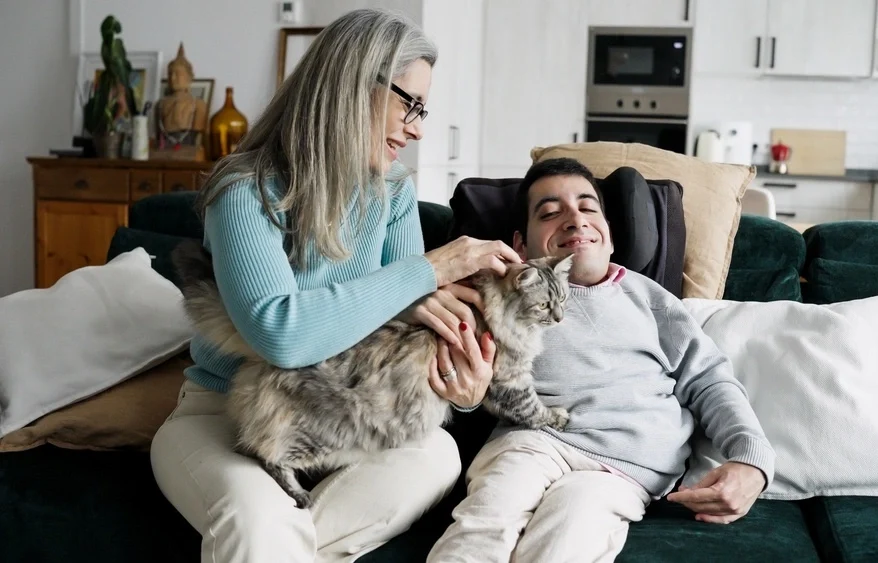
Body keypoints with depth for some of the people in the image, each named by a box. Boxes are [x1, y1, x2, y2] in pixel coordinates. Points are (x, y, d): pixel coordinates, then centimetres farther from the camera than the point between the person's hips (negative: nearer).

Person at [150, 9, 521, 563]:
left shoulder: (394, 193, 0)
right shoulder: (245, 190, -19)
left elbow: (417, 313, -5)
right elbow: (281, 333, -34)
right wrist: (426, 271, -27)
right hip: (224, 413, -5)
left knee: (434, 453, -27)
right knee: (257, 516, -38)